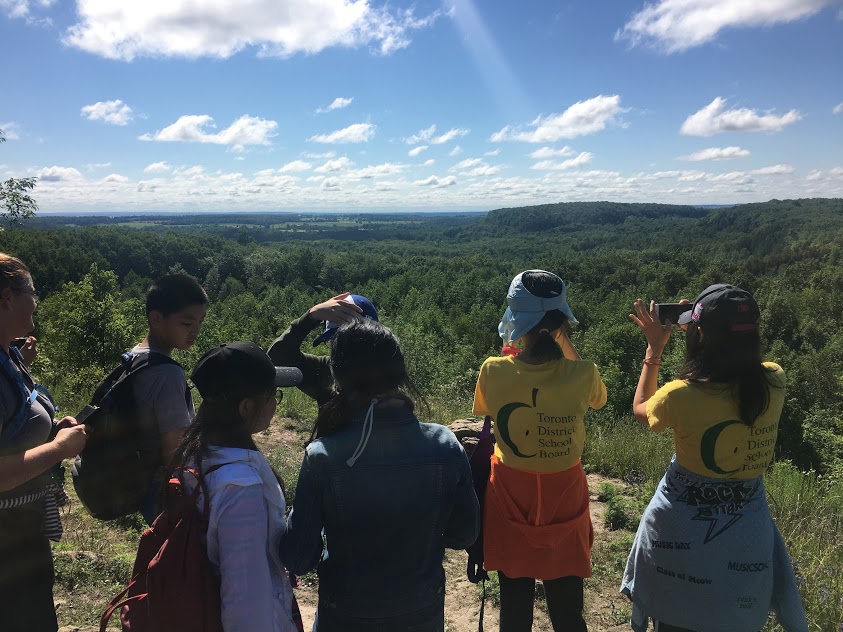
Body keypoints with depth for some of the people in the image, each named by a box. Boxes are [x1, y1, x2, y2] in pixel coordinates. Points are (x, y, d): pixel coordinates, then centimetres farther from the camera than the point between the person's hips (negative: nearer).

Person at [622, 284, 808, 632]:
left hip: (684, 526, -3)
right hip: (747, 525, 4)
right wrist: (709, 322, 9)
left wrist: (654, 349, 2)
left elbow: (640, 409, -1)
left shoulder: (681, 395, -25)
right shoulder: (774, 381, -14)